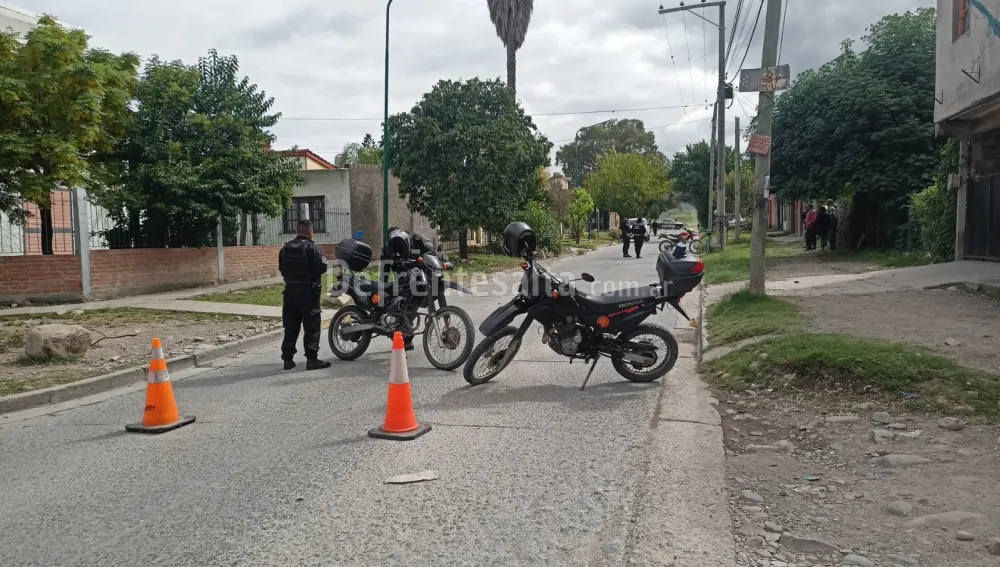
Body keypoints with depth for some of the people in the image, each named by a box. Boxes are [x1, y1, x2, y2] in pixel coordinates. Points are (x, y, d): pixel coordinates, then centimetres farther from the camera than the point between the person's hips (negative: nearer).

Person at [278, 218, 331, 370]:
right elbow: (322, 267, -17)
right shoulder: (312, 247, -13)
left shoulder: (285, 248, 8)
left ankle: (288, 358, 13)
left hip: (290, 291, 6)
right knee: (311, 326, -1)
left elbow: (281, 268, 14)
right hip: (308, 292, -6)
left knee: (291, 327, 10)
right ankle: (312, 358, -3)